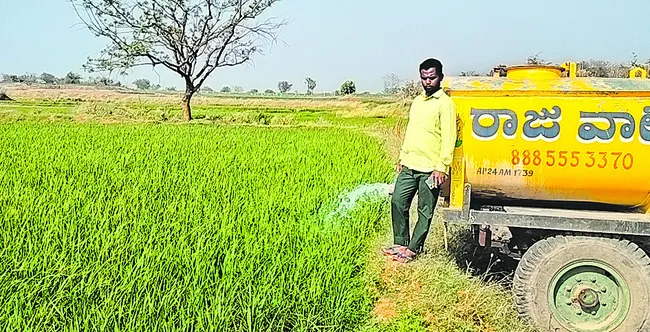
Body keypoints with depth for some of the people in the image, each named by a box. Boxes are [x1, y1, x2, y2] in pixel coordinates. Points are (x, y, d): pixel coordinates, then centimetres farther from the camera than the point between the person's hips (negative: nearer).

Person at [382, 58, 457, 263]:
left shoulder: (445, 103, -9)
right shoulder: (417, 101, 15)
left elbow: (449, 137, -14)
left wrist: (442, 167, -19)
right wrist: (402, 157, 20)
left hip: (430, 169, -7)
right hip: (409, 166, 7)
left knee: (425, 212, 4)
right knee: (397, 202, 8)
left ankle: (413, 249, 15)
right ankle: (400, 244, 21)